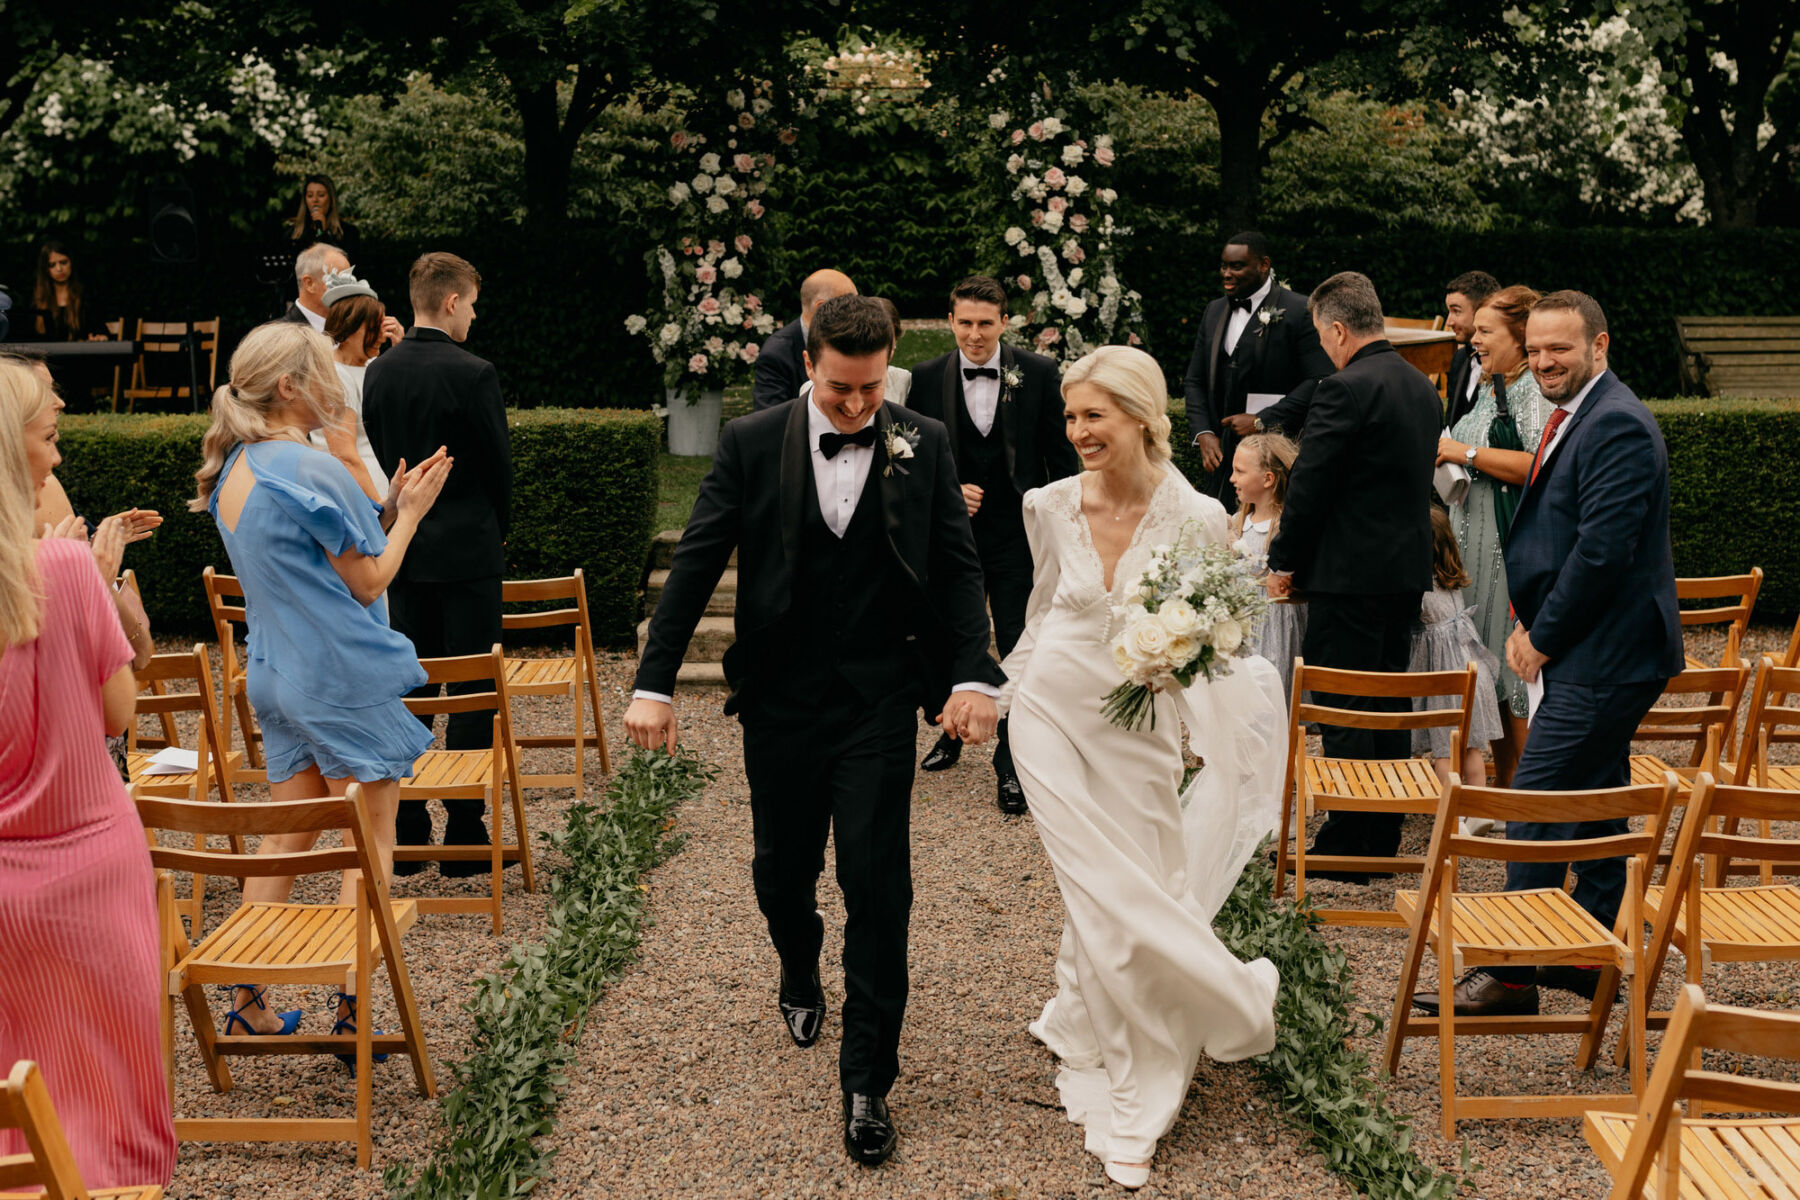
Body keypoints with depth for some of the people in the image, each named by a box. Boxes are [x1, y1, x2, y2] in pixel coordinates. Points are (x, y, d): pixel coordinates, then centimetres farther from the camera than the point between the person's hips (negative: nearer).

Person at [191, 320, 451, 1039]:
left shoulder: (232, 471, 9)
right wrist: (410, 513, 0)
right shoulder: (311, 470, -18)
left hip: (276, 675, 8)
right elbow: (367, 582, -12)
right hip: (343, 677, -8)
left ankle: (246, 1000, 16)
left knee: (285, 838, 14)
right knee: (371, 843, 1)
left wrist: (389, 509, 10)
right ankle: (352, 1012, 2)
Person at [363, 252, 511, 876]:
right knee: (472, 693, 2)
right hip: (467, 554, -6)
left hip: (403, 551, 6)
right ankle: (464, 837, 5)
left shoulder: (377, 373, 5)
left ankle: (405, 839, 14)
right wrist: (498, 532, 10)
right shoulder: (472, 374, -14)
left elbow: (373, 459, 11)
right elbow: (498, 465, -7)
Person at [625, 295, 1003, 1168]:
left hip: (879, 702, -1)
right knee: (782, 868, 16)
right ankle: (800, 980, 49)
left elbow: (958, 567, -1)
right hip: (780, 701, 1)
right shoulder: (751, 444, -4)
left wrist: (974, 674, -13)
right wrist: (655, 682, -9)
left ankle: (867, 1083, 7)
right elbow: (696, 563, -4)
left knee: (877, 885, -3)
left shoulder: (923, 447, -2)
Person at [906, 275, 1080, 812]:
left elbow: (1062, 456, 0)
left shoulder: (1040, 375, -5)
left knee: (1020, 651, -2)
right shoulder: (926, 379, -2)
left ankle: (1011, 763, 11)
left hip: (1019, 534, -2)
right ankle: (954, 730, 43)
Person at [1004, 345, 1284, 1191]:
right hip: (1053, 715, 1)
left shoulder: (1195, 518, -13)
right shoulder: (1052, 507, -6)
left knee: (1138, 893, 6)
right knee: (1102, 893, 1)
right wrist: (1012, 691, 19)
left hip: (1139, 726, -1)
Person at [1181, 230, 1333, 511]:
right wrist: (1203, 433, 3)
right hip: (1222, 454, 6)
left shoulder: (1300, 312, -6)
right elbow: (1194, 380, 19)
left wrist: (1261, 422, -15)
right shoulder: (1214, 312, 15)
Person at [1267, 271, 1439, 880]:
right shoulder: (1424, 389, 11)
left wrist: (1284, 561, -2)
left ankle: (1346, 845, 4)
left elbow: (1310, 485, -15)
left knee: (1343, 712, -2)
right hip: (1408, 570, 9)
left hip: (1350, 573, -9)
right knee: (1388, 703, 15)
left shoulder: (1345, 390, -17)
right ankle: (1384, 839, 23)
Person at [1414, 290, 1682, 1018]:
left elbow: (1602, 550, -24)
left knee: (1532, 807, -9)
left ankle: (1510, 976, -3)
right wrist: (1534, 628, 8)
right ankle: (1589, 954, 26)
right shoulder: (1576, 418, 15)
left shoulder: (1617, 425, -18)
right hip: (1597, 653, 11)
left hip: (1605, 657, -11)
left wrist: (1542, 637, -15)